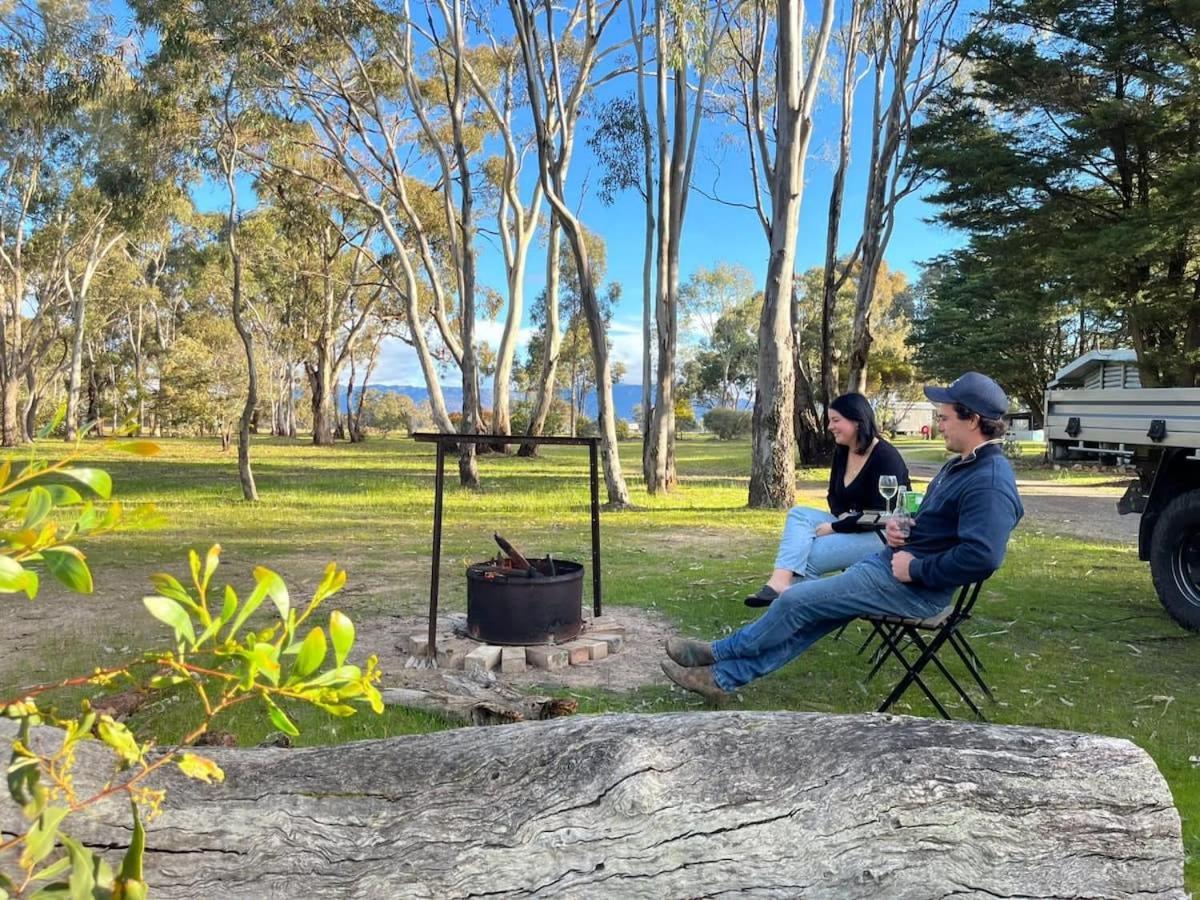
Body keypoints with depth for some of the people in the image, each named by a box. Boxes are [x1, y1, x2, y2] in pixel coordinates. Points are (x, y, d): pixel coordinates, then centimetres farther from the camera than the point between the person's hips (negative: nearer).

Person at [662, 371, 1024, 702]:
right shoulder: (962, 464, 14)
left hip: (916, 588, -10)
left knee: (796, 600, -8)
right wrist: (898, 525, 3)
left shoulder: (990, 483, -21)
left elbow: (982, 557, -33)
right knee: (811, 610, 5)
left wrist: (916, 569, -22)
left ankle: (718, 653, 14)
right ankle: (722, 677, 9)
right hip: (891, 563, 10)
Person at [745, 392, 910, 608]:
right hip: (851, 524, 9)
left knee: (807, 554, -23)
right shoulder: (842, 453, 6)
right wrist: (842, 515, -7)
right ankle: (780, 582, -33)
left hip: (883, 534, -8)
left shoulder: (886, 458, -19)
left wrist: (834, 528, -18)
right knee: (799, 513, -14)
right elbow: (834, 495, 17)